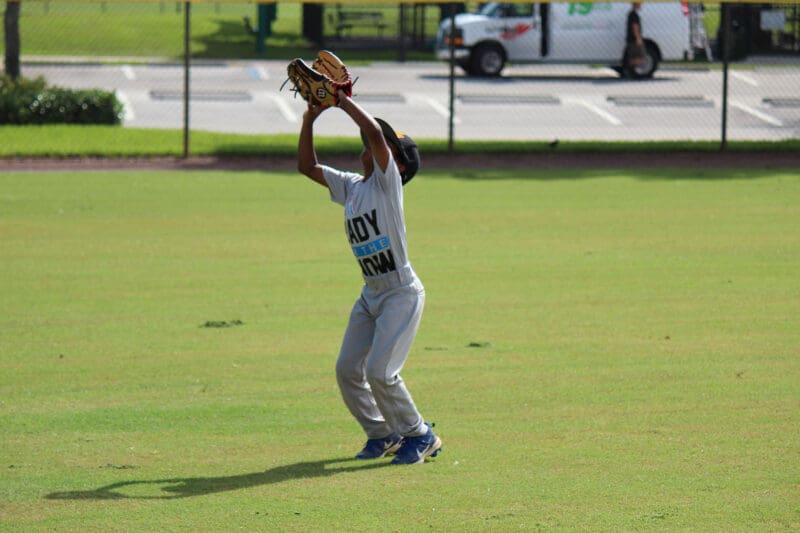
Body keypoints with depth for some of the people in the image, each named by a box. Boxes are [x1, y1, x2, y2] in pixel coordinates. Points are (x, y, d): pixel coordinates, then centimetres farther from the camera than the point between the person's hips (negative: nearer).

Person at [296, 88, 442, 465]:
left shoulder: (387, 181, -11)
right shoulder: (350, 186, 10)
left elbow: (374, 131, -25)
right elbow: (307, 166, 13)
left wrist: (342, 100, -17)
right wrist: (310, 119, 5)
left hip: (402, 294, -8)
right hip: (370, 295, 8)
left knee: (379, 371, -15)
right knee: (347, 370, 4)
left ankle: (419, 435, 2)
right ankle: (382, 434, 21)